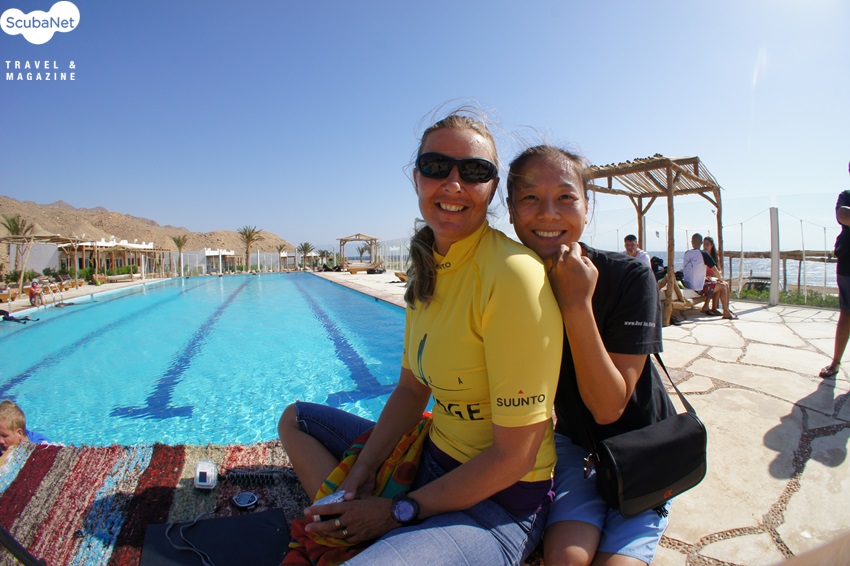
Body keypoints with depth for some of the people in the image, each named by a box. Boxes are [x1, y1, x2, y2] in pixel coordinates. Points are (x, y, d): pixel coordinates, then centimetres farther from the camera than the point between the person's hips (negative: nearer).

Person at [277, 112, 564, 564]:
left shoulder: (511, 275, -24)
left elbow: (513, 456, -21)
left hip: (499, 502, -8)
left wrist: (400, 511, -12)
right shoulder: (426, 267, 2)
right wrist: (361, 472, -4)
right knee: (296, 420, 17)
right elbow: (411, 388, 7)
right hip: (435, 457, 8)